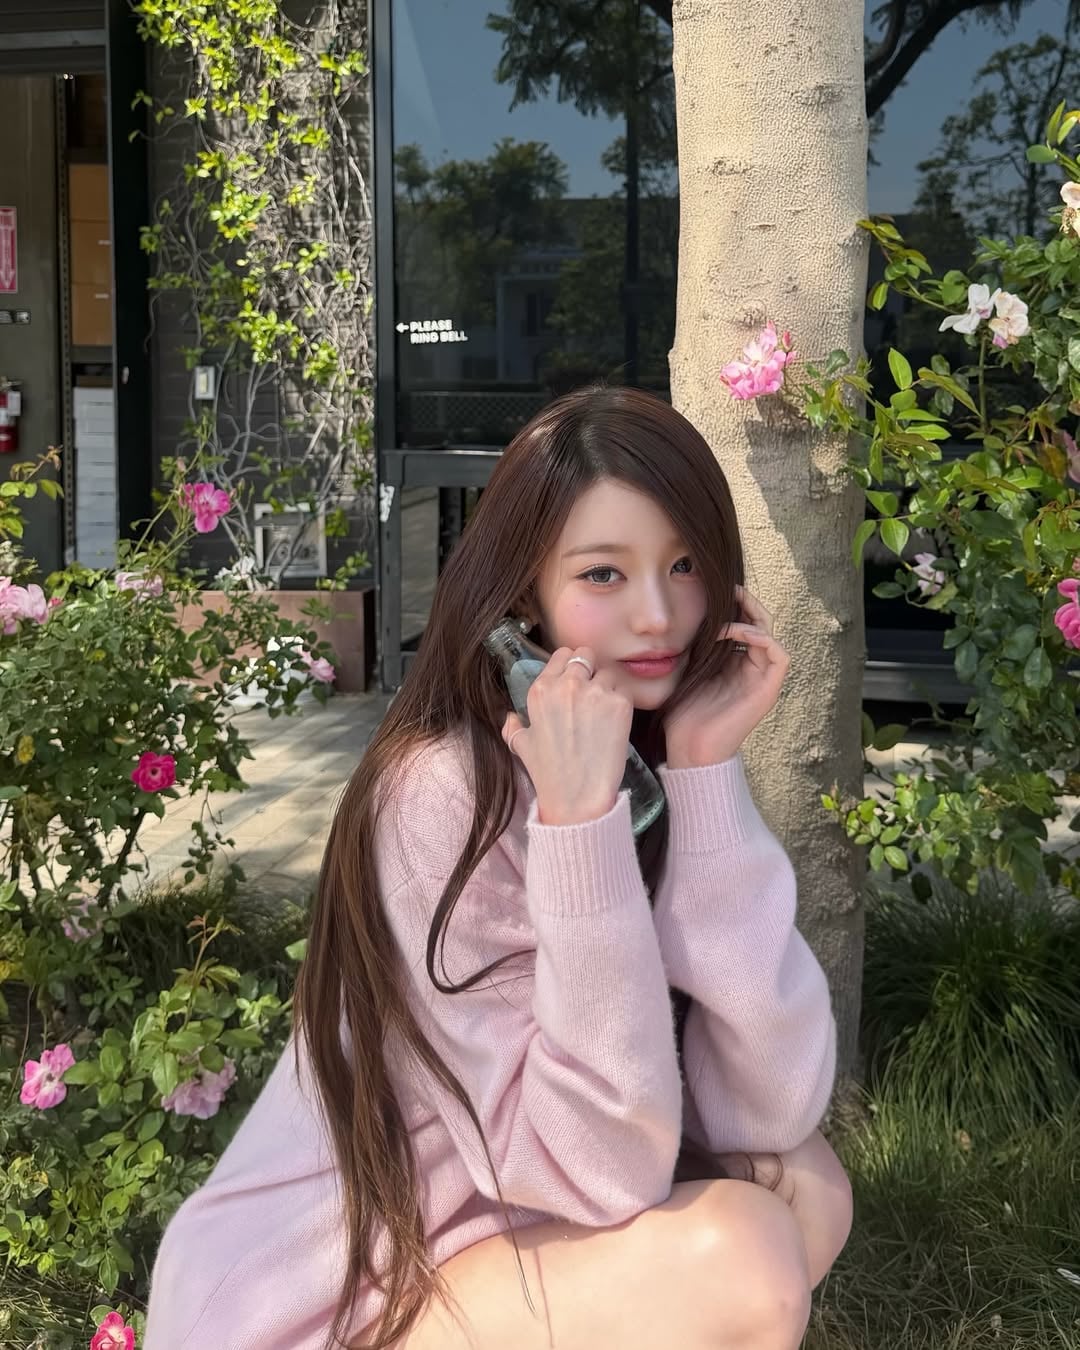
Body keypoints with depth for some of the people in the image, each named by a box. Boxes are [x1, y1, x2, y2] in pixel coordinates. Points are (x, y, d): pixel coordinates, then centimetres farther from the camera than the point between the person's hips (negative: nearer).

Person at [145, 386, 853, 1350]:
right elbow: (598, 1175, -27)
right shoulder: (443, 792, -24)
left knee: (804, 1184, -6)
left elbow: (771, 1110, -15)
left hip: (494, 1235, 7)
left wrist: (707, 769, -20)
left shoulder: (663, 768, -4)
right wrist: (576, 816, -34)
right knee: (740, 1257, -22)